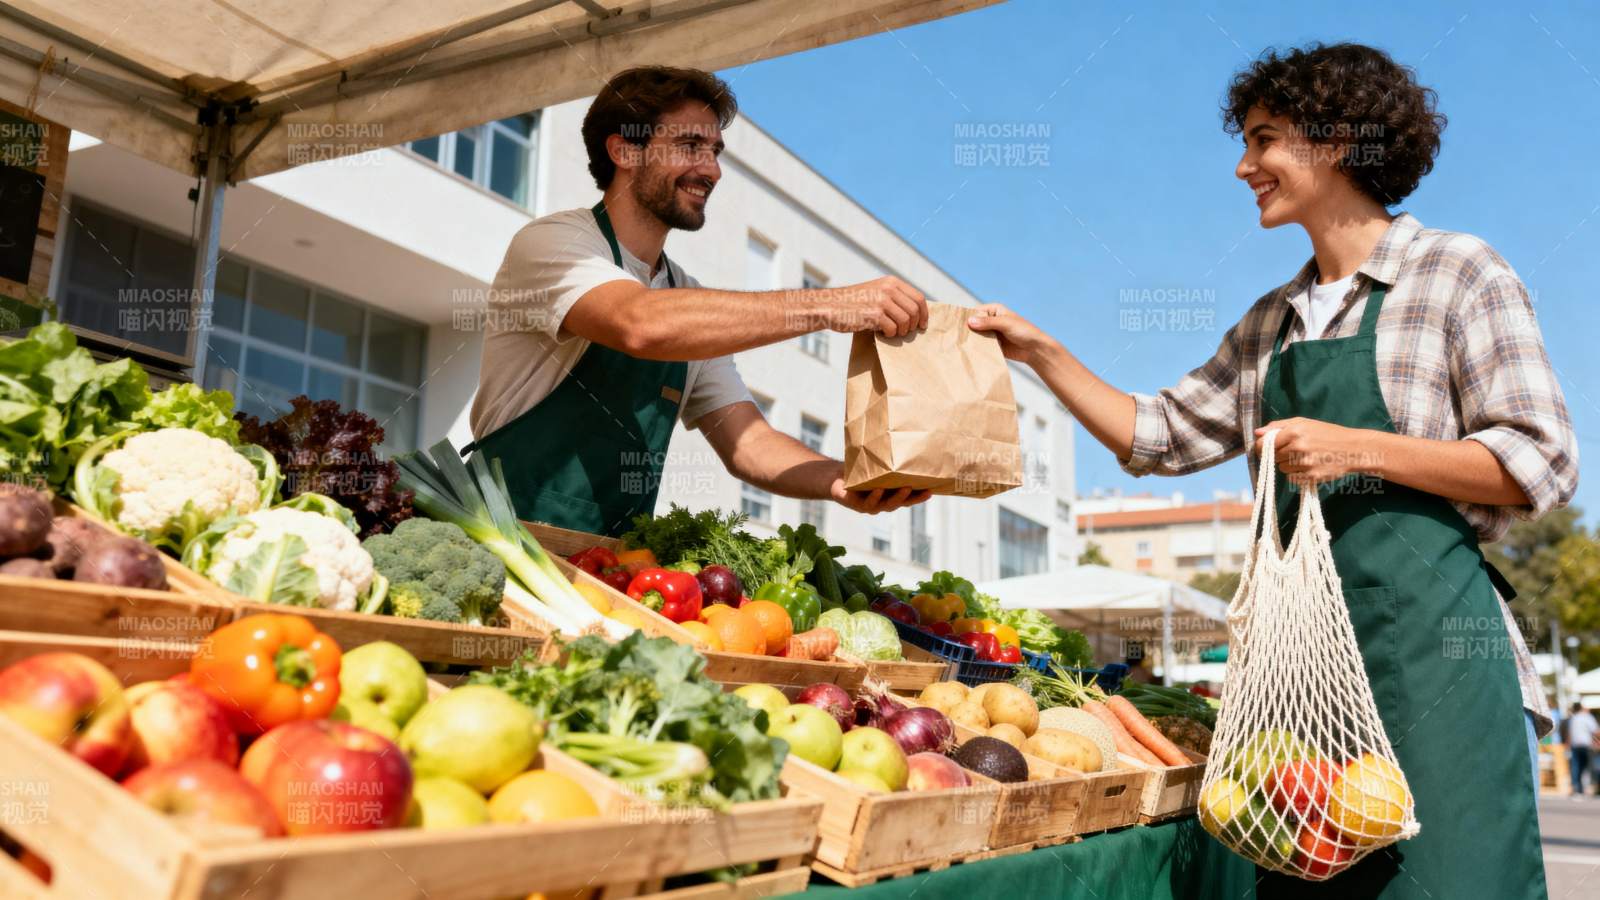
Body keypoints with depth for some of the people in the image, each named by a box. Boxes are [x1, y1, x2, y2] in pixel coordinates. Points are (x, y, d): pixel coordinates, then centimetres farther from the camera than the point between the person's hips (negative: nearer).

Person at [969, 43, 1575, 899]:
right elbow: (1158, 436, 18)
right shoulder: (1270, 323, 18)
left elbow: (1541, 465, -5)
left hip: (1427, 638, -5)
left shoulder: (1457, 273, 1)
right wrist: (1039, 352, 12)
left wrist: (1356, 448, -16)